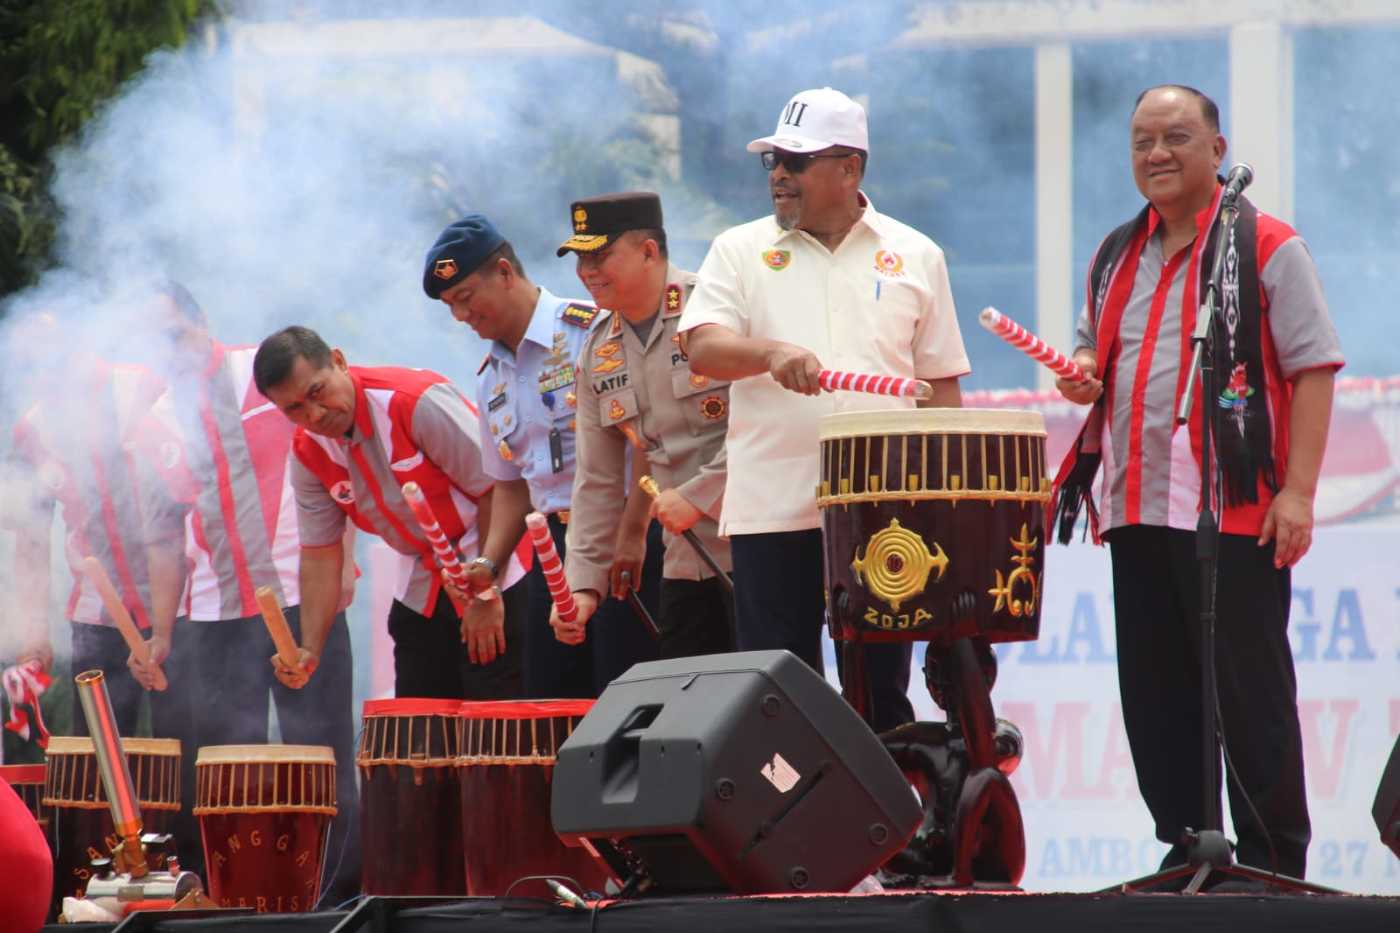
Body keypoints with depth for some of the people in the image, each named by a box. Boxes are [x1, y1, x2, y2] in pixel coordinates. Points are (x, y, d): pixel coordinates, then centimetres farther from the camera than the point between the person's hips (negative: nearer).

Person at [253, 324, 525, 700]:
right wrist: (309, 650, -6)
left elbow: (497, 491, -18)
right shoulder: (308, 454, -1)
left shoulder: (417, 402, -22)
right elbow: (319, 554, 6)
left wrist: (487, 597, -16)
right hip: (422, 594, 7)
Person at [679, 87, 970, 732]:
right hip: (774, 508, 0)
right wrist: (772, 353, -25)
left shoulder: (915, 257, 12)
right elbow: (702, 348, -5)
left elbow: (941, 383, 13)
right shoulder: (741, 251, 9)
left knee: (881, 690, 4)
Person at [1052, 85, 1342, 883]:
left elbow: (1313, 369, -8)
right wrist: (1082, 374, 2)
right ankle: (1187, 849, 16)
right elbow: (1093, 345, 28)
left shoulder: (1266, 247, -4)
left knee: (1250, 695, -4)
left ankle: (1276, 859, 1)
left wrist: (1298, 488, -16)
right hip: (1138, 509, 7)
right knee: (1157, 696, 8)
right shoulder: (1118, 256, 16)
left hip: (1236, 511, -7)